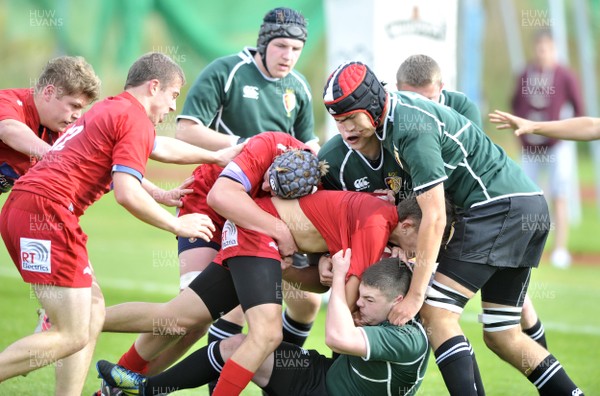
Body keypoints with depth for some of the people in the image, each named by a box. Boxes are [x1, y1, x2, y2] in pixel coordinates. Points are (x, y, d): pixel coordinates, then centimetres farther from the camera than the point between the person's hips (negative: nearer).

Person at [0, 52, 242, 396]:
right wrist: (178, 225, -3)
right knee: (73, 337, -9)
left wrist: (215, 156, 52)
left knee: (93, 311, 15)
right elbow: (127, 193, -16)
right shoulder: (135, 118, -5)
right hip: (48, 212, -10)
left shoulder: (111, 110, 25)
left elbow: (159, 146, 43)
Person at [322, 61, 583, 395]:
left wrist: (415, 295, -16)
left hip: (500, 206, -10)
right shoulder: (397, 108, 10)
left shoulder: (414, 130, -19)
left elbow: (434, 219, -20)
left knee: (436, 313, -11)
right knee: (502, 336, 11)